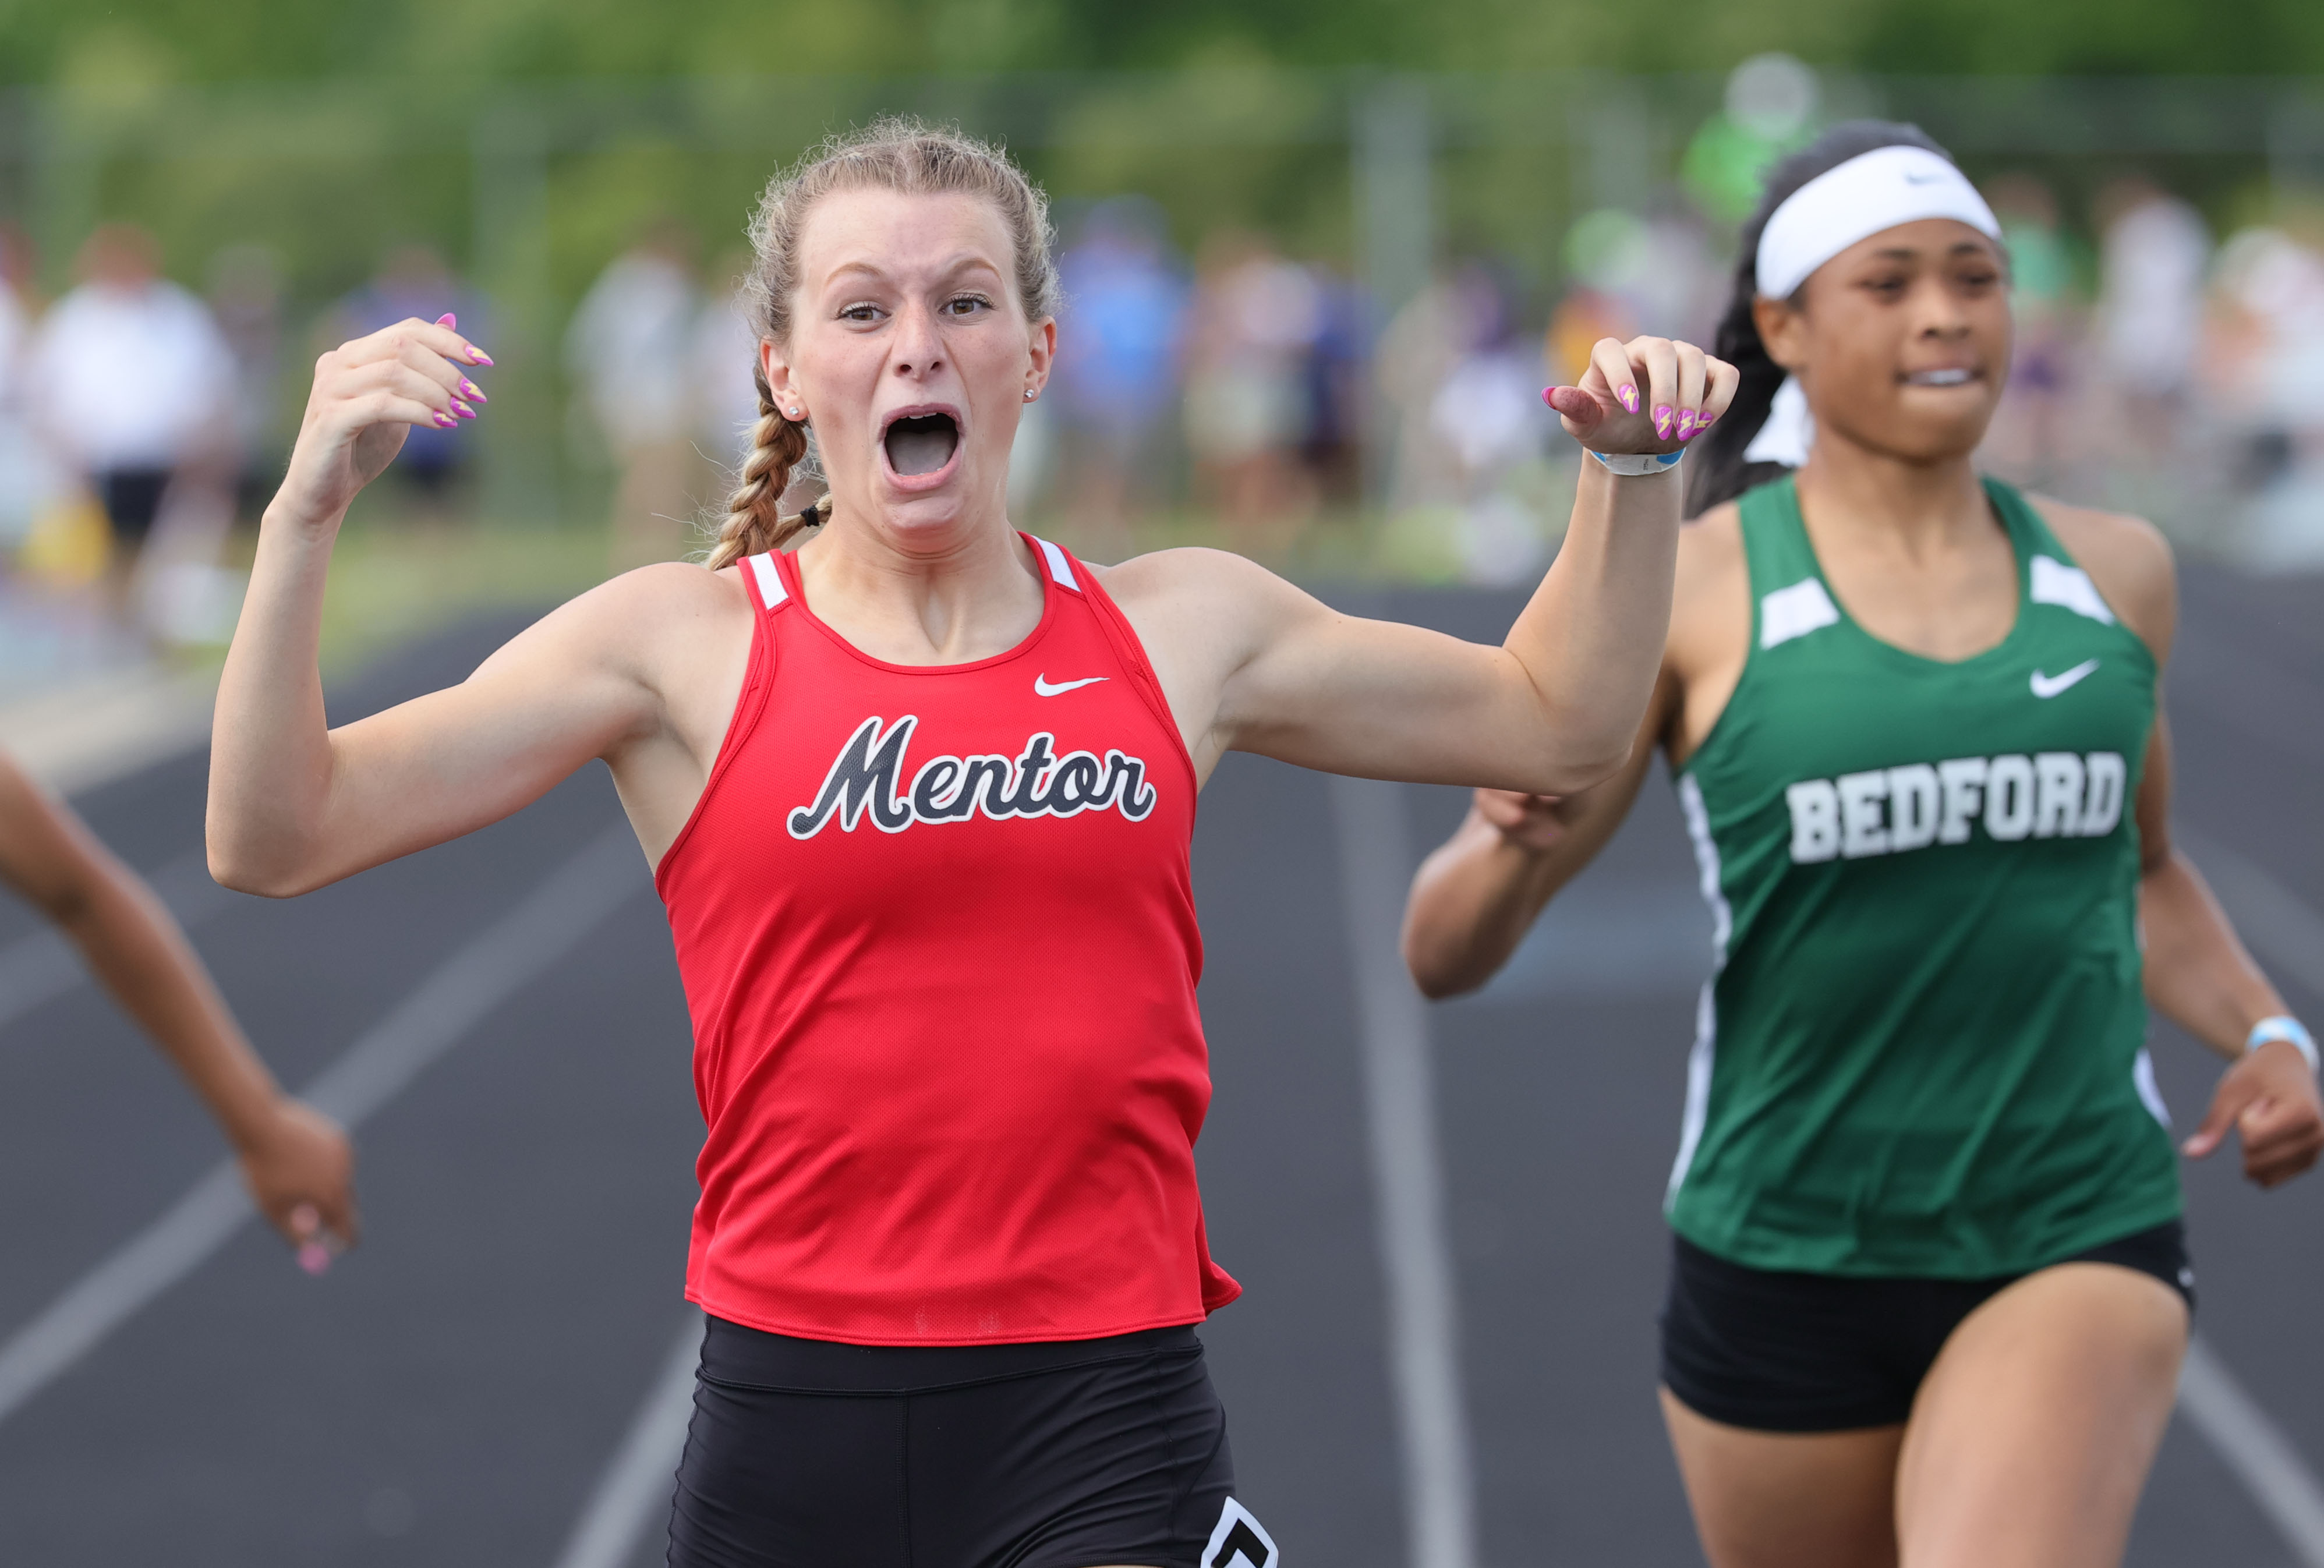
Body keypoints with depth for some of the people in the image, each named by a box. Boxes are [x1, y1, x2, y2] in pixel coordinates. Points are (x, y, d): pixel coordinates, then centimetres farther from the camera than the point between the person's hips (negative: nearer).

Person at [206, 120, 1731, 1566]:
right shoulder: (680, 648, 0)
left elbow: (1555, 725, 22)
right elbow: (274, 837, -6)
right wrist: (309, 512, -17)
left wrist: (1635, 472, 10)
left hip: (1111, 1429, 1)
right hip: (793, 1416, -1)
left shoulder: (1184, 627, 9)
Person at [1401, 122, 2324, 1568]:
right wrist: (1524, 839, -29)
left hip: (2075, 1248, 1)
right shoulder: (1682, 593, -7)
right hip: (1786, 1268, 0)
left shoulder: (2112, 574, 4)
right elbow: (1447, 951, -7)